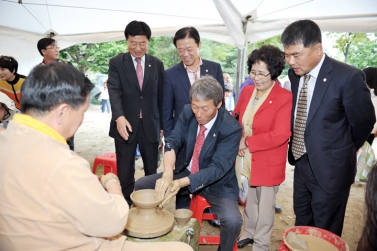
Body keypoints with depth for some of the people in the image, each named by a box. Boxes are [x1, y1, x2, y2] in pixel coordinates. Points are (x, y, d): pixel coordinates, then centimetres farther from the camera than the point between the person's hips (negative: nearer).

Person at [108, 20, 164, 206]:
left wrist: (163, 125, 8)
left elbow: (161, 96, 8)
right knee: (125, 173, 7)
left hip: (150, 125, 2)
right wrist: (119, 117, -30)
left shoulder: (157, 64, 6)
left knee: (152, 171, 13)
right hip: (126, 124, -2)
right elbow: (114, 91, -13)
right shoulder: (116, 63, 0)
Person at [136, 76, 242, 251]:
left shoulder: (231, 129, -25)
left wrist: (182, 183, -40)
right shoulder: (188, 112, -10)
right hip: (186, 172, 5)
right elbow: (172, 142, -14)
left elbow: (217, 168, -28)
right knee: (141, 184, -2)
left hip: (217, 182, -4)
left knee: (232, 221, -29)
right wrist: (168, 173, -34)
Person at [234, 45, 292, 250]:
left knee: (265, 204, 13)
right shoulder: (247, 91, 2)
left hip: (267, 163, -5)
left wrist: (247, 143, -18)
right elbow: (235, 118, 10)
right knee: (249, 199, 23)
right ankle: (249, 233, 45)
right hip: (245, 159, 6)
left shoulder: (285, 98, -17)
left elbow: (280, 135, -23)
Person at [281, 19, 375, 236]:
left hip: (330, 168, -5)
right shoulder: (295, 74, -2)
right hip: (301, 163, 6)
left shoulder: (348, 77, -21)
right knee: (302, 225, 24)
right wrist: (297, 148, 8)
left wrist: (342, 152, 4)